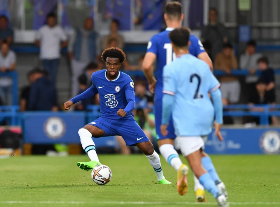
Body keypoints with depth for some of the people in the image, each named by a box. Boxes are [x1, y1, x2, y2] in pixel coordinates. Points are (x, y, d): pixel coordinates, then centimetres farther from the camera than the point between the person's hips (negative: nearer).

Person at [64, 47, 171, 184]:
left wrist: (125, 111, -49)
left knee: (148, 149, -5)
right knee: (84, 131, -28)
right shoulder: (96, 77, -3)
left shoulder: (126, 80, -13)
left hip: (125, 121, -2)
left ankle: (161, 178, 20)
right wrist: (73, 101, 22)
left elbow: (131, 101, -26)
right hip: (106, 120, 2)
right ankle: (95, 162, -46)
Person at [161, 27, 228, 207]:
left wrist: (164, 122, 3)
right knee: (199, 153, 29)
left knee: (197, 166, -5)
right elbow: (217, 94, 8)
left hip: (185, 121, -6)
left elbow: (168, 99, -11)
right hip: (206, 118, 6)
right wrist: (219, 121, 14)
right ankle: (218, 184, 8)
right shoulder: (202, 65, 9)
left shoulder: (171, 68, -7)